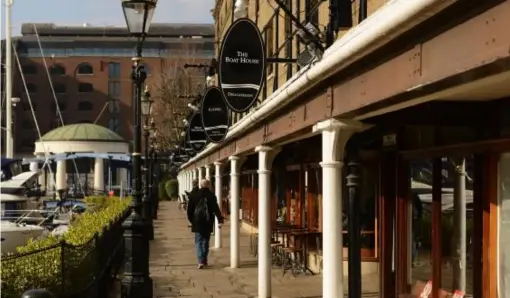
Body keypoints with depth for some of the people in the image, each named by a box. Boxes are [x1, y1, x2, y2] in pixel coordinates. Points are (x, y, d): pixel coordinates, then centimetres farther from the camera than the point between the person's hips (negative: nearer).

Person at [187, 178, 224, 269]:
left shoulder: (193, 195, -2)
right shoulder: (211, 196, -7)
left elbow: (190, 209, 3)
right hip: (208, 222, 0)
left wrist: (191, 219, 15)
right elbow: (216, 209, -5)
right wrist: (220, 219, 4)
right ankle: (204, 260, 18)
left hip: (197, 222, 0)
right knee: (205, 241, 14)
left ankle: (201, 261, -13)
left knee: (199, 241, 2)